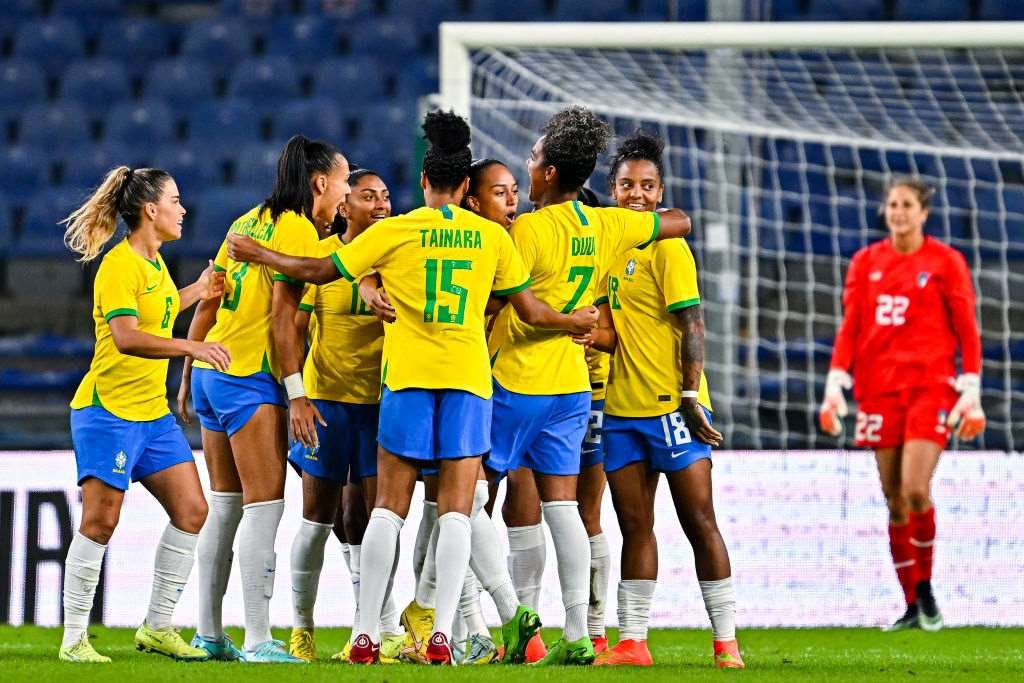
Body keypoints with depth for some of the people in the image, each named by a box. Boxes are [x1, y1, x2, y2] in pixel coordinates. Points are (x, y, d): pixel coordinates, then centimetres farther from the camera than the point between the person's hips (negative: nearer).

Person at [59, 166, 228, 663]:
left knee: (191, 511, 4)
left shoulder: (155, 262, 13)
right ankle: (74, 639, -1)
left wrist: (198, 292, 28)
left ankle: (157, 627, 13)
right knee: (100, 521, -9)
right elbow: (126, 337, -28)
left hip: (153, 412, 9)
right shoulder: (119, 265, -15)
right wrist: (191, 347, -37)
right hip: (108, 411, -9)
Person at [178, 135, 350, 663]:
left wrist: (188, 377, 23)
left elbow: (207, 302, 17)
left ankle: (208, 634, 15)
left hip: (212, 371, 9)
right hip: (251, 380, -9)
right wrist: (298, 395, -17)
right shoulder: (297, 229, -10)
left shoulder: (250, 221, 15)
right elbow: (282, 318, -16)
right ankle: (257, 640, -12)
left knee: (225, 505, 13)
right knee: (265, 502, -8)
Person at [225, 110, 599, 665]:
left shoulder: (395, 231, 1)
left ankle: (367, 634, 0)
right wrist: (576, 321, 30)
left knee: (388, 508, 3)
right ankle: (442, 633, -11)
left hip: (408, 375, -1)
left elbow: (320, 271, 6)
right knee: (457, 509, 0)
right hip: (469, 375, 1)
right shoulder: (492, 237, 6)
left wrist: (258, 255, 19)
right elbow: (530, 311, 10)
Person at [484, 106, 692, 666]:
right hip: (572, 384, 6)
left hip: (515, 383, -6)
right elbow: (678, 222, 18)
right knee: (561, 503, 5)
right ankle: (577, 634, -2)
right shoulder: (605, 226, 4)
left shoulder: (528, 230, -15)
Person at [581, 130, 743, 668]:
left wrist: (690, 397, -18)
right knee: (634, 526, 7)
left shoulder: (667, 247, -8)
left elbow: (690, 325, -12)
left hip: (671, 405, -7)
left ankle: (726, 641, -1)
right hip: (622, 407, 7)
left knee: (699, 522, -4)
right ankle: (632, 642, 9)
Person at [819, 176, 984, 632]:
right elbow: (850, 327, 10)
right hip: (879, 387, 3)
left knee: (916, 489, -17)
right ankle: (912, 606, 9)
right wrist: (835, 386, 0)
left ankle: (926, 588, 2)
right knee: (895, 501, 2)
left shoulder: (945, 261, 1)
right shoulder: (866, 262, 10)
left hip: (930, 385, -3)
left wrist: (971, 393, -5)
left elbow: (966, 329, 1)